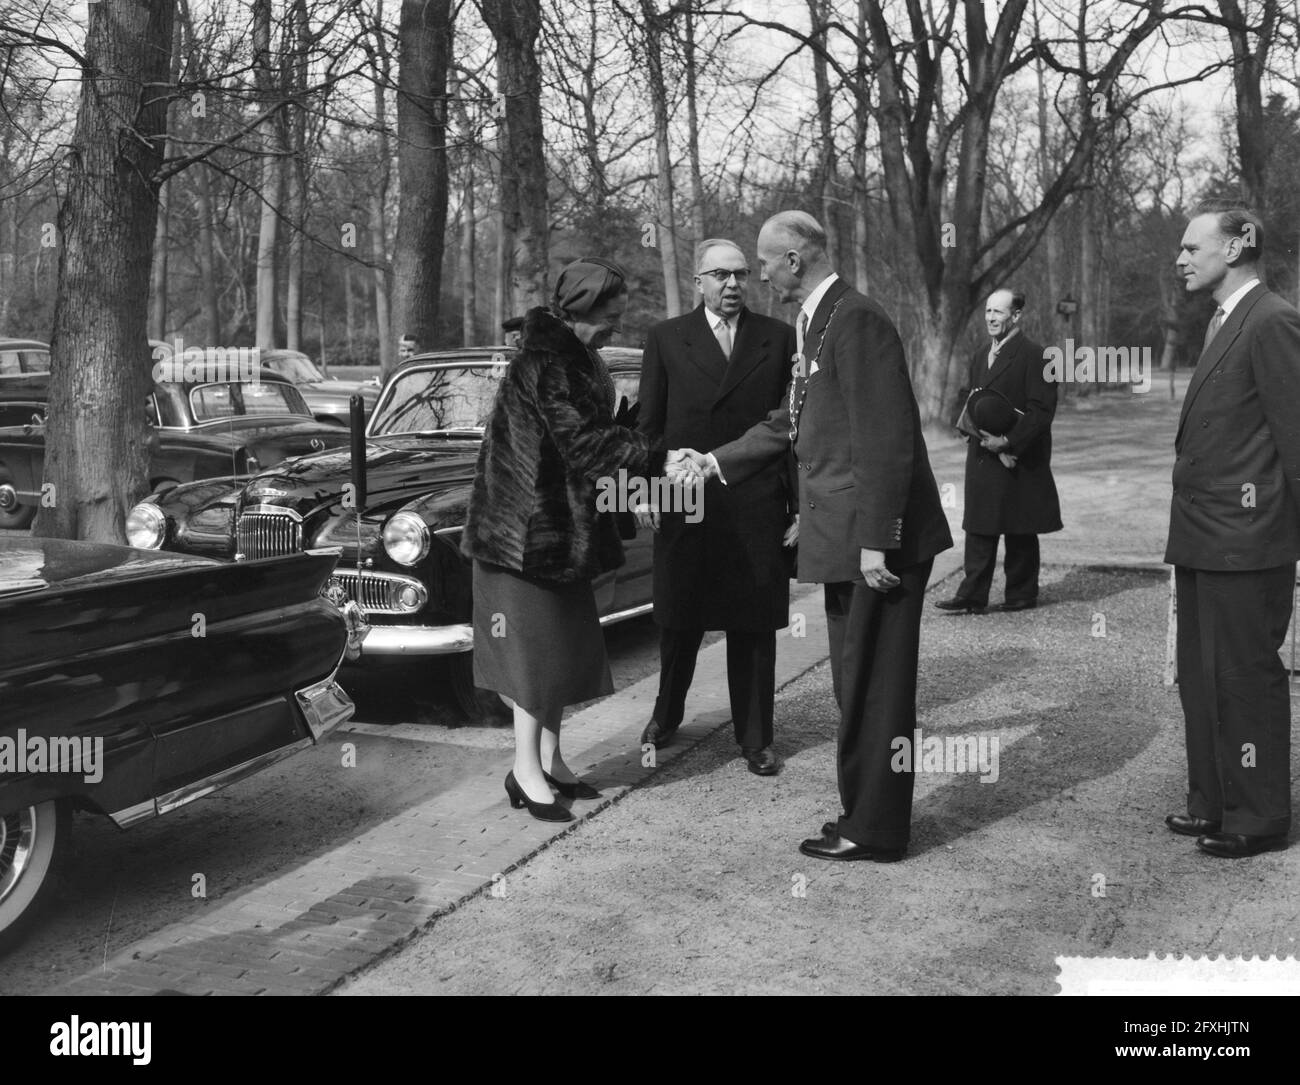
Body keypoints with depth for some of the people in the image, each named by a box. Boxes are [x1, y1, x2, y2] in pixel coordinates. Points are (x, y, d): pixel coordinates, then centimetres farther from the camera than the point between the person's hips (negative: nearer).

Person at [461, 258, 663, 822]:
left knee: (565, 643, 12)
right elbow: (583, 441, -23)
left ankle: (549, 758, 22)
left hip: (561, 522, 10)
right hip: (527, 522, -10)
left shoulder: (573, 355, 12)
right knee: (535, 644, -3)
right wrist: (656, 458, -21)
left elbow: (595, 427, 13)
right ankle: (526, 771, 6)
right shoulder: (545, 360, -20)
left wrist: (653, 454, 2)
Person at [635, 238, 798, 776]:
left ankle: (755, 738, 18)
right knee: (678, 620, 13)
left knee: (754, 627, 6)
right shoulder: (666, 339, 5)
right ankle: (666, 714, 34)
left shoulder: (779, 338, 4)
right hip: (683, 505, 0)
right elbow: (648, 422, 5)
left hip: (756, 506, 0)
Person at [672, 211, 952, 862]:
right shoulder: (816, 325, 15)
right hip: (845, 537, 10)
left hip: (877, 537, -10)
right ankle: (865, 813, 30)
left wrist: (875, 541, -23)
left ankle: (873, 832, 12)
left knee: (874, 687, 0)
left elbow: (885, 438, -22)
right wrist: (714, 464, 25)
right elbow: (790, 423, 25)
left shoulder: (857, 320, -16)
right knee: (857, 685, 17)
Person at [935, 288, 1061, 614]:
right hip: (982, 458, 6)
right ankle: (972, 596, 4)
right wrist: (989, 441, -4)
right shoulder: (980, 357, 15)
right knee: (979, 529, 3)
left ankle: (1022, 594, 16)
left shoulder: (1034, 356, -8)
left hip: (1020, 460, -6)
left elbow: (1041, 412, -14)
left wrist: (1007, 442, -20)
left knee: (1020, 533, 5)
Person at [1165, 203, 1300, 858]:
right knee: (1200, 676, 15)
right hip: (1203, 539, 10)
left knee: (1245, 678, 1)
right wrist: (1188, 529, 15)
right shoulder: (1223, 325, 17)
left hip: (1244, 540, -10)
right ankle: (1212, 803, 27)